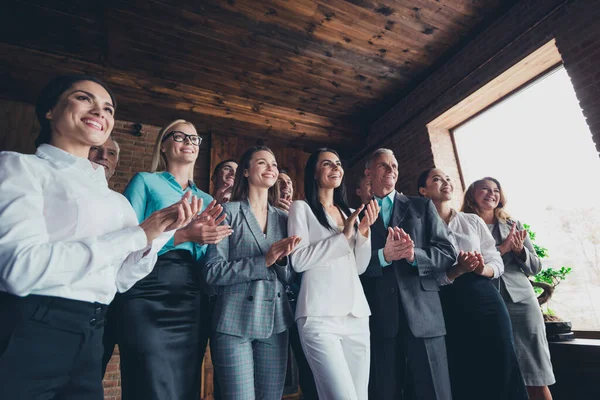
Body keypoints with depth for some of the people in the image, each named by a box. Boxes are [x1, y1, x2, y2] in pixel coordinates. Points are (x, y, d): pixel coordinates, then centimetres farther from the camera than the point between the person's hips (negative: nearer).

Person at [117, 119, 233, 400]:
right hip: (150, 297, -5)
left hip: (192, 303, 5)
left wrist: (204, 237, -5)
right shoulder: (145, 181, 5)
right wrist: (183, 235, -18)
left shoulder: (206, 200, 17)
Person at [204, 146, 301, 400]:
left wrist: (282, 259, -11)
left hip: (275, 322, 5)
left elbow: (290, 279, 10)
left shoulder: (283, 218, 10)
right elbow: (213, 272, -11)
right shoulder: (229, 212, -3)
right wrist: (264, 261, -17)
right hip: (235, 322, -4)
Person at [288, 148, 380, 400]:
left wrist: (364, 230, 0)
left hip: (357, 314, 6)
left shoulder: (349, 212, 19)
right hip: (319, 316, -5)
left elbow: (359, 267, 15)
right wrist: (344, 236, -10)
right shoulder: (302, 208, 2)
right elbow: (299, 261, -10)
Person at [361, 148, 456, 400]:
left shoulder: (422, 206, 11)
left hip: (423, 315, 1)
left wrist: (414, 255, -15)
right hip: (379, 319, 0)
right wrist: (383, 255, -18)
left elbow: (448, 254, 3)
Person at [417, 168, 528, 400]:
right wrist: (457, 271, -22)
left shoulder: (473, 220, 8)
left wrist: (481, 268, -13)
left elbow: (497, 262, 8)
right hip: (449, 308, -3)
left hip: (486, 300, 3)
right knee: (463, 378, 8)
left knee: (501, 369, 7)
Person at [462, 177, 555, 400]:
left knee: (537, 377, 3)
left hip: (522, 301, 3)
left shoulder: (514, 225, 14)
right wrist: (501, 249, -13)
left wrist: (519, 250, -8)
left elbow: (536, 266, 13)